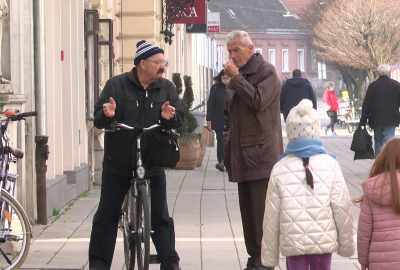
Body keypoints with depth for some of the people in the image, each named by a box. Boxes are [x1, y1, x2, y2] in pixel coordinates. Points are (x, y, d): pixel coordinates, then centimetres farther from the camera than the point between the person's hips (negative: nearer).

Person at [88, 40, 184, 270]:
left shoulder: (167, 88, 6)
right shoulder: (116, 85, -2)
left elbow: (180, 119, 5)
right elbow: (98, 120, -3)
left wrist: (170, 117, -18)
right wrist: (107, 115, -26)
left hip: (153, 165, 2)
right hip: (118, 165, -2)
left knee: (161, 217, 6)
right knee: (107, 216, 4)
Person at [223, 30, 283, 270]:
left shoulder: (266, 72, -5)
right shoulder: (238, 75, 19)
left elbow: (258, 101, -19)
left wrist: (236, 78, -14)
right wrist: (228, 142, 17)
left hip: (261, 154, -8)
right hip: (242, 155, 8)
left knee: (262, 212, -9)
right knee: (247, 212, 9)